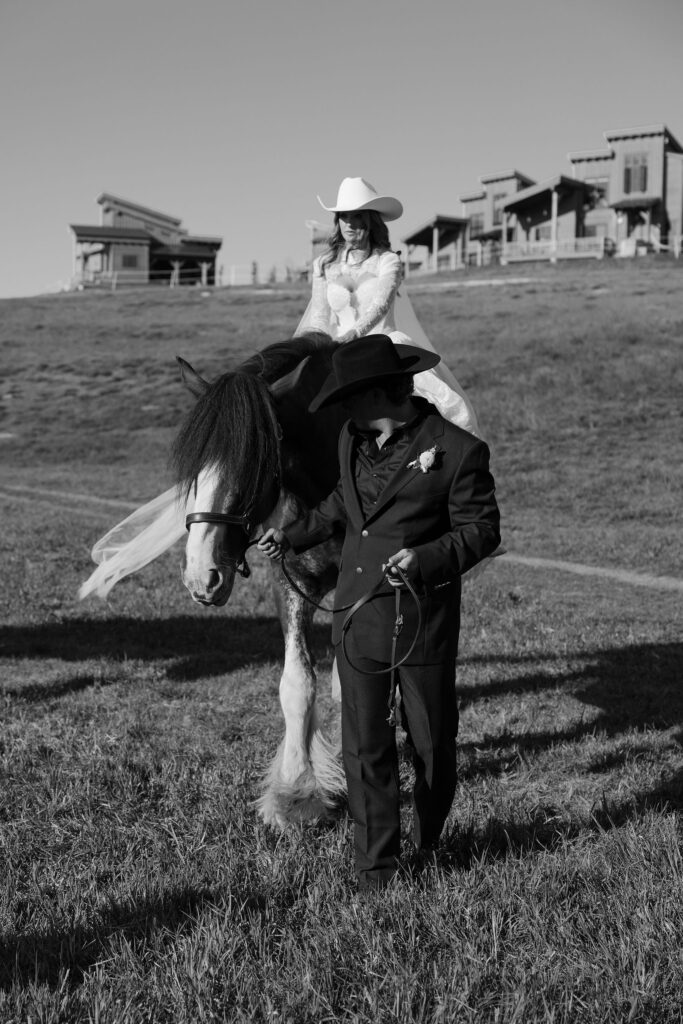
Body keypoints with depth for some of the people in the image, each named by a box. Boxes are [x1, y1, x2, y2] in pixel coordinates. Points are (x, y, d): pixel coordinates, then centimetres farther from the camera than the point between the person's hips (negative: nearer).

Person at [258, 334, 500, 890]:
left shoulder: (456, 450, -12)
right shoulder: (355, 438, 6)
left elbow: (481, 529, -10)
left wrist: (428, 559, -25)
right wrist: (293, 536, 24)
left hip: (424, 623, -4)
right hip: (357, 619, 4)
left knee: (432, 743, 13)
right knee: (365, 748, 7)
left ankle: (429, 841, 40)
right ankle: (377, 860, 19)